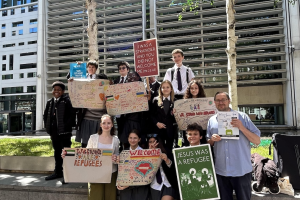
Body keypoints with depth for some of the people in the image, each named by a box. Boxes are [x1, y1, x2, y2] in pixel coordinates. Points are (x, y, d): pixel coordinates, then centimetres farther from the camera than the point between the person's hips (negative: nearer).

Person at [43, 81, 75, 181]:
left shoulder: (66, 101, -6)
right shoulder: (50, 102, 12)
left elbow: (72, 115, -11)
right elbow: (45, 115, 17)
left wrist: (66, 126, -16)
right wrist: (48, 127, 7)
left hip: (64, 131, -6)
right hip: (54, 131, 6)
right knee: (57, 152, 16)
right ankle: (58, 172, 28)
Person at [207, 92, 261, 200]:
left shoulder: (242, 117, -3)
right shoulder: (211, 120, 6)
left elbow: (257, 141, -5)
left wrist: (242, 128, -18)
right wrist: (212, 140, -9)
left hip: (241, 171, -2)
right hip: (220, 171, 3)